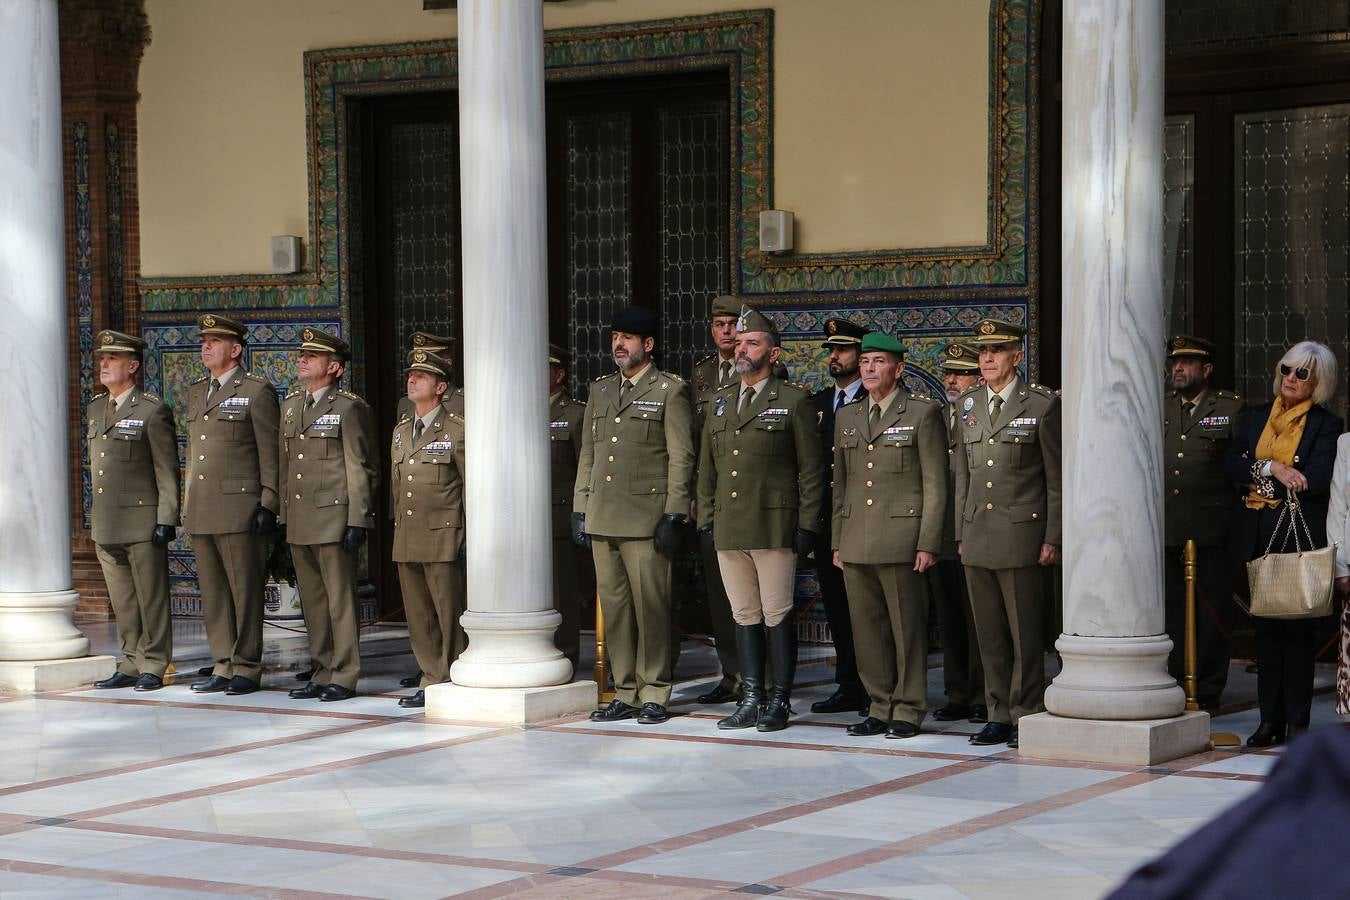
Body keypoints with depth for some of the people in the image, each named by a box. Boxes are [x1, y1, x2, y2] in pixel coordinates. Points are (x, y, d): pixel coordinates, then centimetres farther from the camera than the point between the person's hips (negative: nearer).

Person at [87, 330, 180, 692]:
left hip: (142, 521, -7)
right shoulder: (96, 408, 15)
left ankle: (153, 666, 6)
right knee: (122, 602, 11)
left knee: (151, 599, -1)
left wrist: (166, 520, -13)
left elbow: (167, 471, -8)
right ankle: (131, 664, 18)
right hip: (105, 524, 7)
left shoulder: (153, 411, -6)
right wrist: (95, 517, 17)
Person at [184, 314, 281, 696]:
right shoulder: (197, 392, 18)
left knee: (245, 588, -2)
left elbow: (271, 454, -7)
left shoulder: (258, 391, -3)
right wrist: (187, 504, 18)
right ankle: (223, 666, 13)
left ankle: (246, 668, 3)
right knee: (213, 591, 8)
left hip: (239, 507, -7)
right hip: (201, 512, 7)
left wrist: (268, 506, -12)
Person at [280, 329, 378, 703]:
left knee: (340, 599, -3)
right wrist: (281, 515, 15)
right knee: (313, 601, 11)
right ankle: (323, 673, 18)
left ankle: (344, 677, 2)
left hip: (334, 518, -7)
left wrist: (357, 522, -13)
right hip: (298, 523, 7)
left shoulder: (349, 408, -6)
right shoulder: (291, 405, 16)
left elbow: (361, 470, -8)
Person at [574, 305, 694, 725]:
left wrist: (674, 516, -10)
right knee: (613, 607, 7)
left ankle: (654, 695, 3)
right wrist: (579, 509, 13)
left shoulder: (670, 391, 0)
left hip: (646, 518, -6)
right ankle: (625, 694, 14)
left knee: (651, 607, -4)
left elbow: (681, 458, -4)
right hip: (603, 518, 6)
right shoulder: (600, 390, 17)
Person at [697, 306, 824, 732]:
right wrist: (705, 518, 12)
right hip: (728, 529, 5)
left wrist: (806, 525, -7)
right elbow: (707, 467, 19)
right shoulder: (721, 402, 16)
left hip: (775, 526, -5)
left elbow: (811, 470, -2)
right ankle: (751, 700, 14)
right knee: (745, 616, 9)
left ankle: (779, 701, 4)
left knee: (777, 616, -3)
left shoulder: (794, 401, 0)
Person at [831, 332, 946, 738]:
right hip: (857, 544, 5)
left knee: (907, 626, -2)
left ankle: (909, 710, 5)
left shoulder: (923, 414, 1)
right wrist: (837, 542, 13)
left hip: (902, 539, -5)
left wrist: (928, 544, -9)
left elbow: (935, 485, -3)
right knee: (867, 628, 6)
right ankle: (880, 708, 14)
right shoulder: (847, 418, 17)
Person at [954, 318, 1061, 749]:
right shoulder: (968, 404, 13)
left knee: (1025, 633, -2)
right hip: (977, 536, 5)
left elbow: (1057, 479, -2)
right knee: (989, 634, 8)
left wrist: (1052, 538, -7)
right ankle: (999, 716, 15)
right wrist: (961, 532, 14)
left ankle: (1026, 716, 5)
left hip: (1022, 535, -5)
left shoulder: (1042, 404, -2)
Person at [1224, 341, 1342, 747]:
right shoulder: (1255, 417, 14)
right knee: (1265, 629, 6)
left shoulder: (1326, 425, 0)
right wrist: (1271, 468, -14)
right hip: (1255, 540, 4)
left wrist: (1255, 477, -9)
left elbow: (1317, 479, -13)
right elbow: (1231, 465, 3)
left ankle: (1297, 721, 4)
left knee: (1297, 630, -1)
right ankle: (1270, 719, 11)